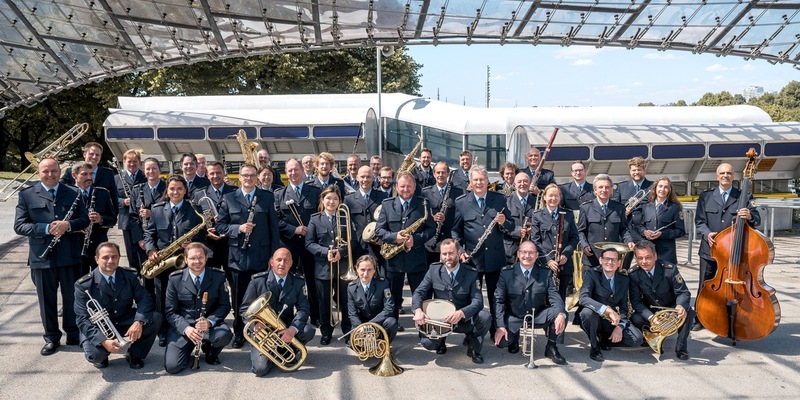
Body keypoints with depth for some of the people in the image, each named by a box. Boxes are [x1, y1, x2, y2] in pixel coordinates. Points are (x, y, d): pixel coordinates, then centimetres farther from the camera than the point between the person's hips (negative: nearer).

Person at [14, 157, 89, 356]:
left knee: (72, 297, 11)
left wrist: (68, 225, -18)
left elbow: (85, 220, 3)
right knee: (47, 300, 9)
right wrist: (46, 229, -19)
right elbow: (19, 226, -5)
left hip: (69, 256, 1)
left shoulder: (73, 193, 5)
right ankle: (51, 338, 22)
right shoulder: (27, 195, 1)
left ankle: (74, 335, 25)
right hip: (42, 257, -1)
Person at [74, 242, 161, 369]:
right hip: (98, 329, -3)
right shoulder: (83, 285, -16)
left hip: (125, 323, 3)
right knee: (94, 355, -33)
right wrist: (103, 340, -34)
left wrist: (139, 321, -31)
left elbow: (145, 299, -10)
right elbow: (82, 319, -19)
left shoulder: (130, 275, -6)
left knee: (155, 318, -22)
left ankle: (135, 354, 2)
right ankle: (102, 355, 8)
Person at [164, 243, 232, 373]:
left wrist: (210, 321, -21)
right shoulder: (175, 279, -5)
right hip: (182, 326, -1)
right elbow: (171, 311, -3)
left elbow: (225, 305, -1)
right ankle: (190, 346, 16)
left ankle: (209, 349, 5)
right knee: (172, 366, -19)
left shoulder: (218, 277, -3)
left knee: (224, 335, -33)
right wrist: (186, 328, -22)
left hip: (210, 324, 1)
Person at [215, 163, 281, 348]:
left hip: (262, 256, 0)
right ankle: (239, 333, 23)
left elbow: (274, 227, 3)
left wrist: (275, 254, -2)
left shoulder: (267, 197, 4)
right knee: (239, 298, 9)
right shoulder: (229, 198, 5)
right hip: (238, 256, 1)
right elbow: (220, 226, 2)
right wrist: (238, 228, -15)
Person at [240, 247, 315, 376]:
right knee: (261, 368, -23)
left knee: (309, 330, -27)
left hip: (286, 328, 3)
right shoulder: (257, 280, -7)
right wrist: (256, 325, -24)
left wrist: (293, 329, -28)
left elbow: (303, 308, -8)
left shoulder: (298, 282, -1)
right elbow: (244, 309, -5)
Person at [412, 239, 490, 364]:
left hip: (464, 320, 0)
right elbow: (419, 292, -5)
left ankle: (473, 348, -1)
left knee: (484, 317, -30)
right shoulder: (434, 270, -5)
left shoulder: (471, 273, -10)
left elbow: (478, 301, -18)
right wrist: (418, 310, -27)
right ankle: (441, 340, 13)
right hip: (439, 320, 1)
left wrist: (461, 312, -38)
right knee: (427, 343, -26)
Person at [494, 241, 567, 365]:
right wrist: (500, 326, -19)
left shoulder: (546, 273, -4)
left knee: (561, 314, -26)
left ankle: (551, 348, 0)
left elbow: (554, 296, -10)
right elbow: (499, 300, -8)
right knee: (501, 341, -25)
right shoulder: (506, 273, -8)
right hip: (514, 317, -1)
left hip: (538, 316, 1)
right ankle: (514, 337, 15)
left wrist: (561, 314, -33)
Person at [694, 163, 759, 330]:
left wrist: (749, 216, -29)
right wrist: (706, 233, -19)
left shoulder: (744, 197, 1)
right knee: (704, 287, 9)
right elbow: (699, 221, 1)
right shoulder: (706, 196, 5)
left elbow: (757, 220, -6)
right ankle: (700, 319, 23)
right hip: (709, 250, 1)